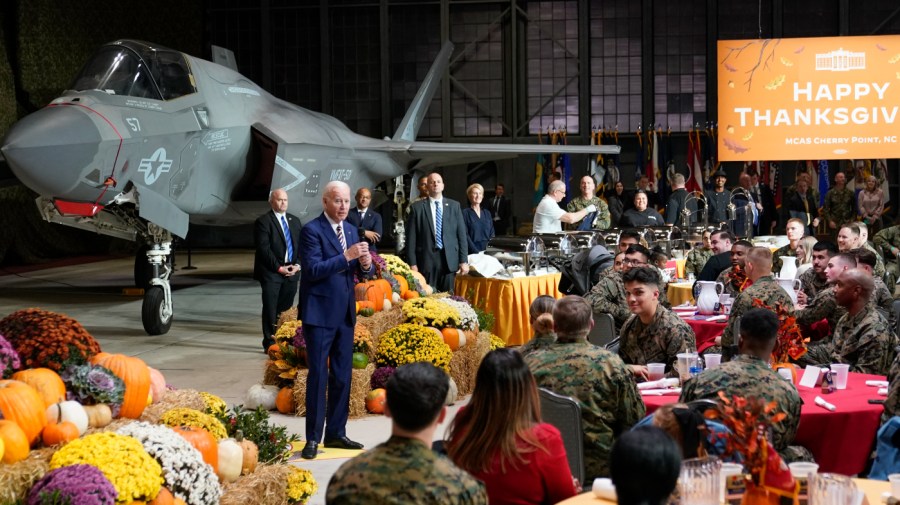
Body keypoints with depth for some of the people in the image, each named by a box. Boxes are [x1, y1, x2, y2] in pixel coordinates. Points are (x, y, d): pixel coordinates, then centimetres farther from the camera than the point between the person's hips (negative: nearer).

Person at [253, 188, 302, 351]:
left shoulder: (295, 221, 15)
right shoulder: (263, 221, -4)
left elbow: (301, 245, 13)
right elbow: (264, 248, -11)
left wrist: (298, 265, -2)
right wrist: (279, 268, -13)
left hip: (292, 271, 5)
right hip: (271, 272, -5)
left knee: (286, 308, 6)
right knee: (270, 309, -2)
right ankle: (269, 343, 3)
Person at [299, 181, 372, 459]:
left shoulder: (351, 230, 12)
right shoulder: (312, 230, -10)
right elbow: (314, 269, -20)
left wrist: (365, 264, -8)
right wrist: (346, 256, -26)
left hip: (345, 313, 7)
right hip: (319, 313, -7)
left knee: (342, 375, 11)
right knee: (318, 375, -3)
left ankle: (336, 433, 21)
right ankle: (313, 438, 4)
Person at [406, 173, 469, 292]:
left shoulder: (454, 206, 9)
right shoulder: (417, 207, 4)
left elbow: (462, 234, 8)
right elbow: (411, 238, 2)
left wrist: (464, 260, 2)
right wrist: (412, 263, -3)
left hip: (450, 259, 1)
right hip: (426, 260, -1)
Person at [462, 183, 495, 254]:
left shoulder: (487, 213, 15)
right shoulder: (465, 213, -1)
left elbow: (492, 234, 14)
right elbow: (465, 236, -8)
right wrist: (477, 252, -17)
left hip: (488, 252, 4)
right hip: (472, 253, -4)